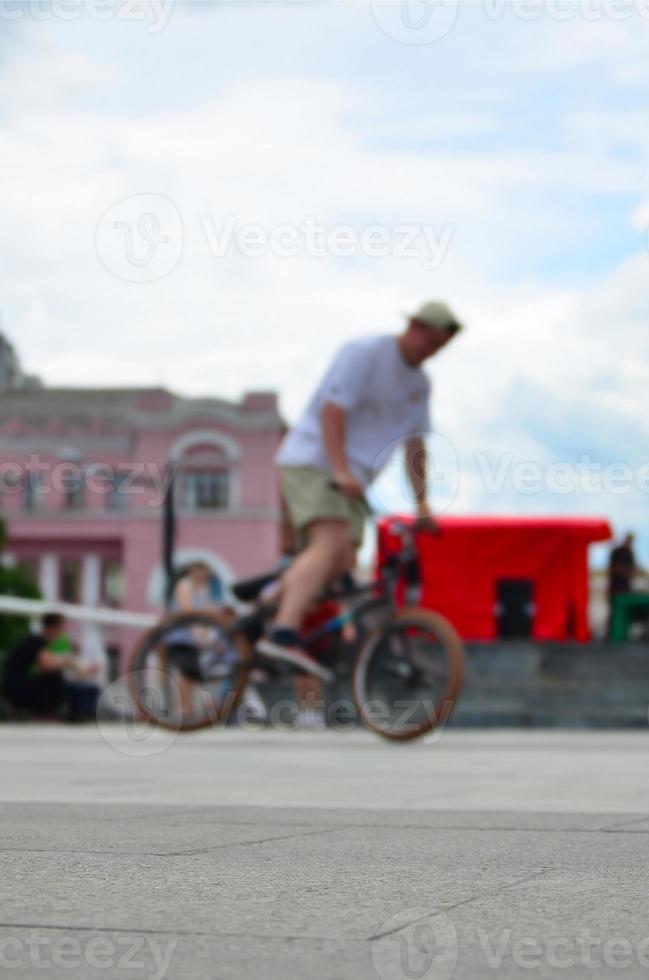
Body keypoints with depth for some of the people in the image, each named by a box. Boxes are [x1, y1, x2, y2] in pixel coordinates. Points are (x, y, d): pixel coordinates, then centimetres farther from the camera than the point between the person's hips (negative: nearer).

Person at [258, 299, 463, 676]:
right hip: (312, 461, -9)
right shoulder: (365, 353, -9)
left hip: (351, 481, 9)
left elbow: (415, 444, 20)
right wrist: (340, 470, -28)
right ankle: (283, 634, -42)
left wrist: (422, 503, 13)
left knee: (342, 568, -3)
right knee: (331, 542, -28)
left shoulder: (420, 384, 16)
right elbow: (333, 410, -18)